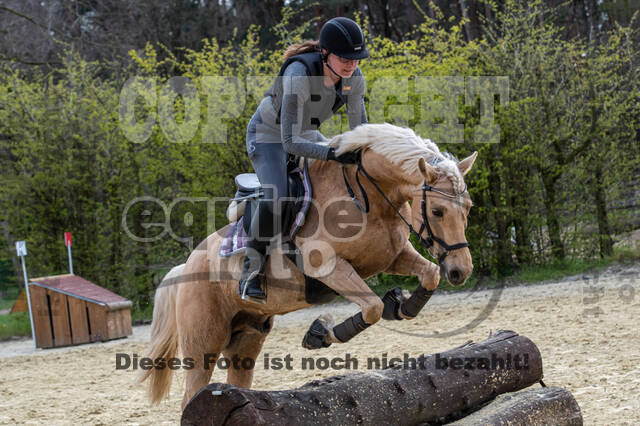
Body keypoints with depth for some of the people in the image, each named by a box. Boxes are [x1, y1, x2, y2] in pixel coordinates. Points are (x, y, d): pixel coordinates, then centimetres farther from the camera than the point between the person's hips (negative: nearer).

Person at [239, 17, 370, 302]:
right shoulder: (299, 74, -37)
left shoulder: (354, 77, -18)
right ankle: (251, 271, -12)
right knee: (276, 198, -29)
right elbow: (290, 142, -39)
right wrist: (332, 154, -48)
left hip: (306, 134, 7)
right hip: (268, 135, -7)